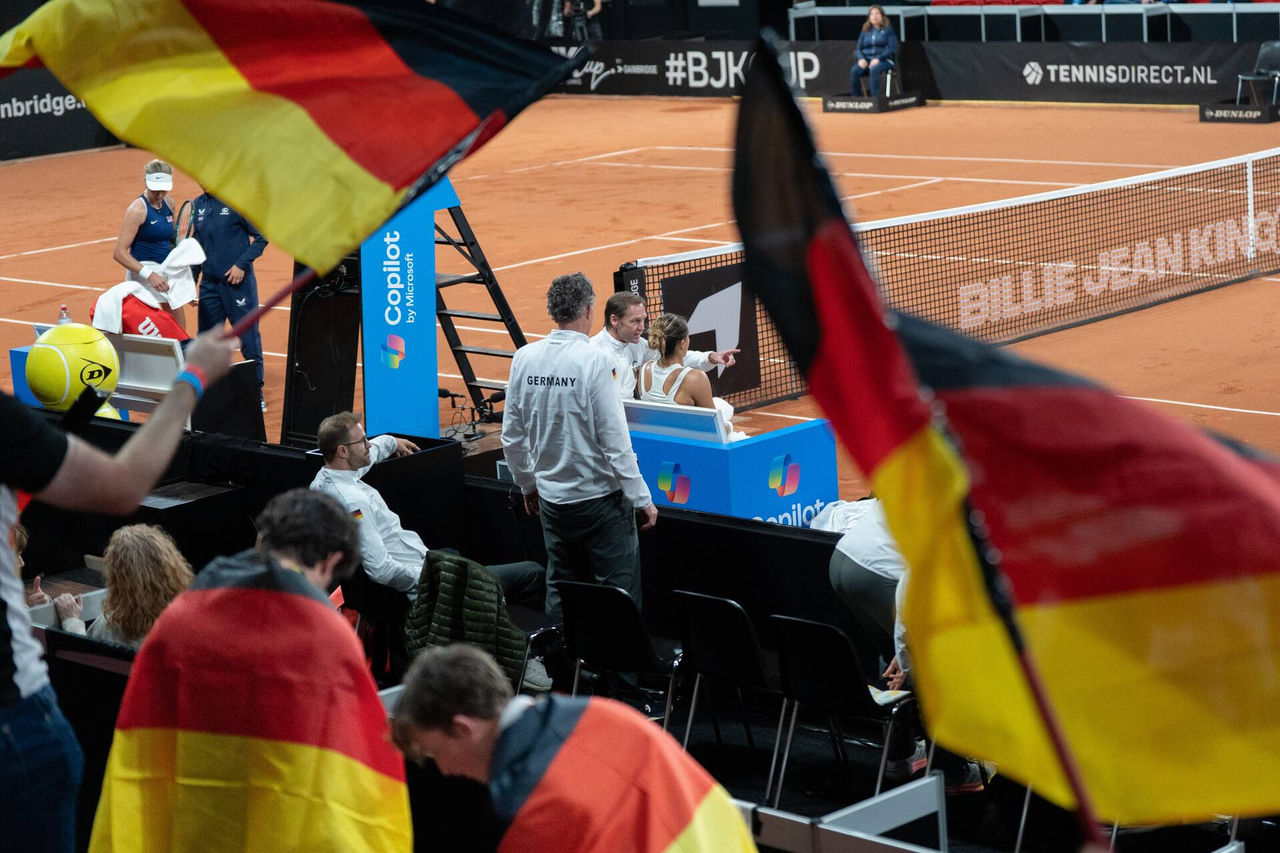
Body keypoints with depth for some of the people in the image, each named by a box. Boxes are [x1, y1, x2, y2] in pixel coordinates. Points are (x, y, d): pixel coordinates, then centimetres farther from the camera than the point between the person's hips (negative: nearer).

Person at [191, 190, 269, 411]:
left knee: (249, 338, -1)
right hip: (209, 283, 6)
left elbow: (261, 237, -7)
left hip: (238, 282, -6)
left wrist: (242, 264, -16)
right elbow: (196, 245, 16)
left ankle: (257, 392, 8)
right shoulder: (198, 205, 9)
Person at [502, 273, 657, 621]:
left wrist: (528, 485, 21)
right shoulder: (595, 360, -17)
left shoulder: (524, 358, -1)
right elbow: (615, 441, -17)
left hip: (551, 498, 6)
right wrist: (642, 499, -9)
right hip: (600, 499, -6)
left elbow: (512, 436, 7)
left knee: (560, 591, 16)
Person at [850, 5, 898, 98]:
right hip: (866, 59, 4)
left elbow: (892, 48, -5)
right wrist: (861, 59, -10)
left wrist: (878, 59, -19)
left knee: (874, 69, -39)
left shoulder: (888, 29, 5)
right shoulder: (865, 30, 16)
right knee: (854, 71, -29)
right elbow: (858, 49, 14)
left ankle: (874, 97, -38)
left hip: (883, 60, -3)